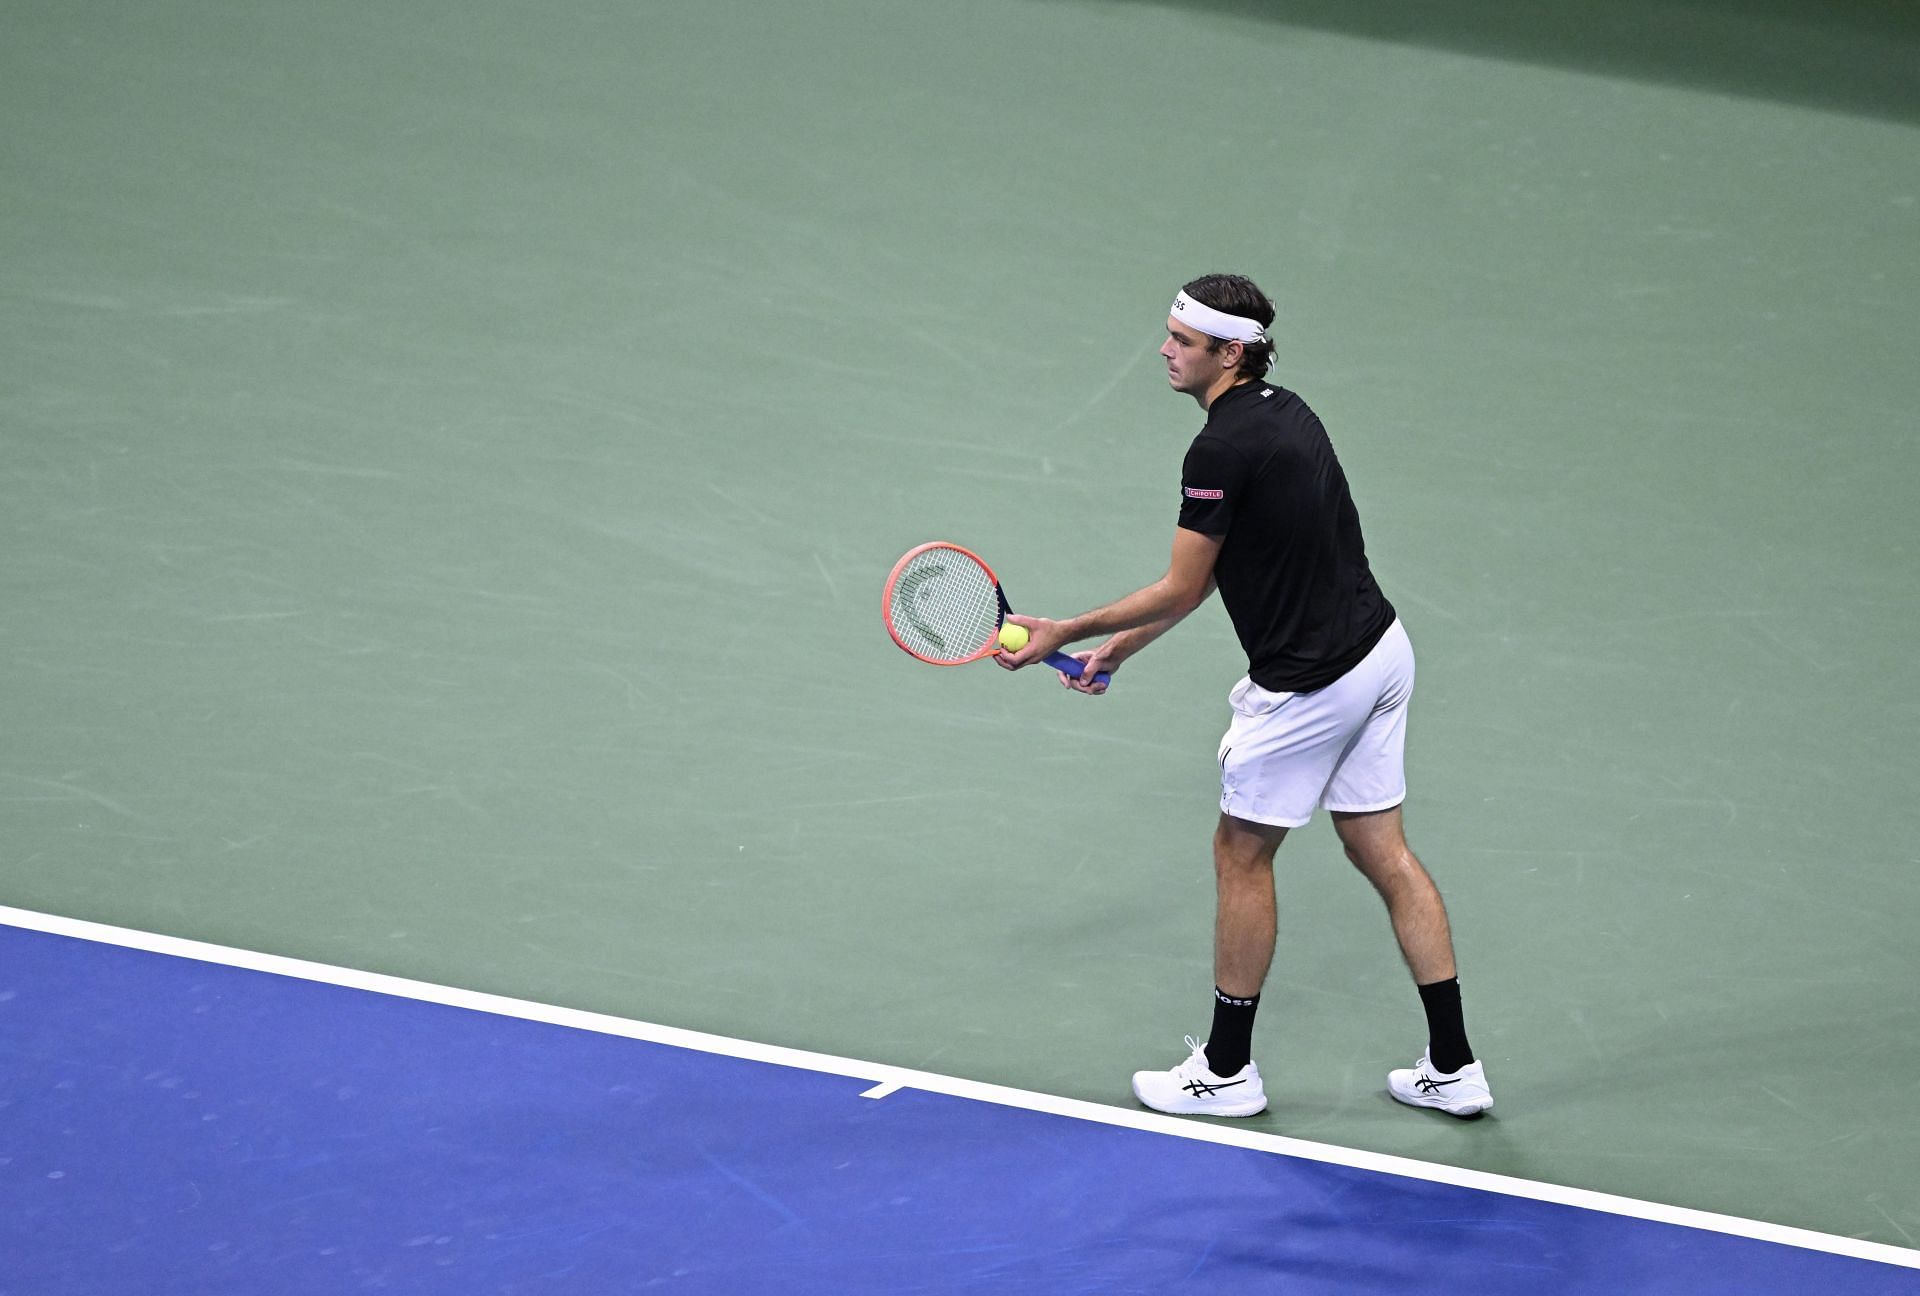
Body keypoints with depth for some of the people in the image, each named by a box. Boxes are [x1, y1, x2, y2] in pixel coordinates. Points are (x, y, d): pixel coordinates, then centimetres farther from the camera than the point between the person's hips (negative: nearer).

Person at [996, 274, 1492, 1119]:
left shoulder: (1221, 452, -21)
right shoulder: (1286, 412, 9)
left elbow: (1182, 590, -12)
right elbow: (1213, 575, 16)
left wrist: (1064, 633, -3)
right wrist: (1121, 645, 18)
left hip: (1308, 685, -9)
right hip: (1379, 651, 9)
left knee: (1241, 855, 8)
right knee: (1382, 853, 14)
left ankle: (1227, 1072, 20)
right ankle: (1453, 1067, 15)